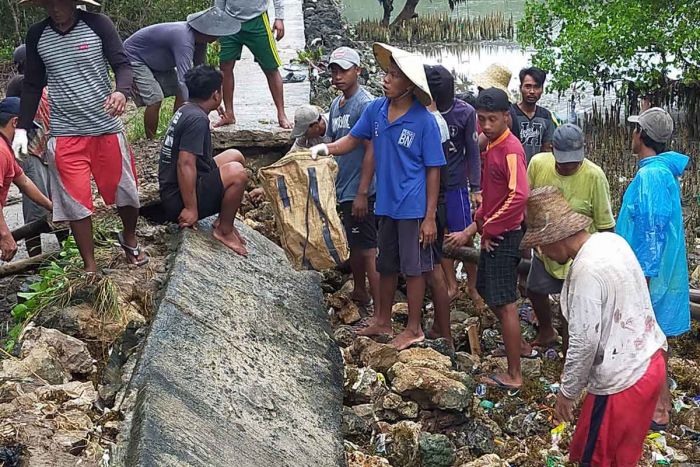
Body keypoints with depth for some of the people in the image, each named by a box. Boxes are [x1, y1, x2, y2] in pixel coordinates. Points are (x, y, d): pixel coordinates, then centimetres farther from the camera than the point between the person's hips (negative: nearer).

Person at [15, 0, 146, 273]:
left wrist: (121, 91, -32)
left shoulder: (98, 25, -7)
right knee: (75, 202, 1)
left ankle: (129, 239, 38)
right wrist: (22, 128, 1)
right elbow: (33, 85, 9)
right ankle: (90, 267, 15)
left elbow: (122, 65, -9)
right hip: (65, 134, 1)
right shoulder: (36, 35, 1)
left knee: (125, 190, 9)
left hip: (107, 128, -1)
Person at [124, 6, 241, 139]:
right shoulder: (184, 40, -40)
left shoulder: (199, 38, -12)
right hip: (133, 57, -9)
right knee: (155, 99, -21)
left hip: (156, 61, 9)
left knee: (181, 93, 2)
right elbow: (185, 80, -48)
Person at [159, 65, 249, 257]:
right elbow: (185, 164, -29)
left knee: (235, 156, 16)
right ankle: (224, 230, -7)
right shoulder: (197, 119, -21)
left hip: (173, 189, 11)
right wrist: (191, 209, -27)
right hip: (179, 200, -11)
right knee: (236, 172, -26)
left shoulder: (185, 110, 11)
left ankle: (223, 221, 15)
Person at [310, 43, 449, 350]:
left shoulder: (424, 121, -15)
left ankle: (414, 329, 23)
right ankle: (382, 321, 36)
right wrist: (327, 148, -8)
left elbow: (433, 171, -11)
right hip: (386, 203, 6)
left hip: (414, 206, -6)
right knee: (387, 265, 19)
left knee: (414, 267, 7)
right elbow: (352, 140, 12)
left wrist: (430, 217, -13)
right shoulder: (375, 109, -1)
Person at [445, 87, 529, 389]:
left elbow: (518, 197, -33)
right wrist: (478, 224, 6)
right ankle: (520, 346, 39)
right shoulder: (491, 147, 10)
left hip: (504, 235, -10)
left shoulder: (510, 149, -20)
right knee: (486, 289, 23)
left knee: (505, 303, -3)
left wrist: (481, 229, -28)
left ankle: (513, 376, 7)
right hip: (491, 233, 10)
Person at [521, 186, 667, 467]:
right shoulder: (612, 240, 1)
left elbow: (585, 342, -23)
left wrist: (566, 393, -10)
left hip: (622, 380, -9)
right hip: (648, 362, 9)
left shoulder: (586, 271, -26)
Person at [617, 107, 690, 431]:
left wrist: (641, 279, -21)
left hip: (650, 274, -9)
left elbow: (652, 233, -24)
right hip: (660, 271, 9)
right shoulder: (663, 170, 8)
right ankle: (659, 397, 32)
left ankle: (656, 410, 13)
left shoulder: (650, 176, -22)